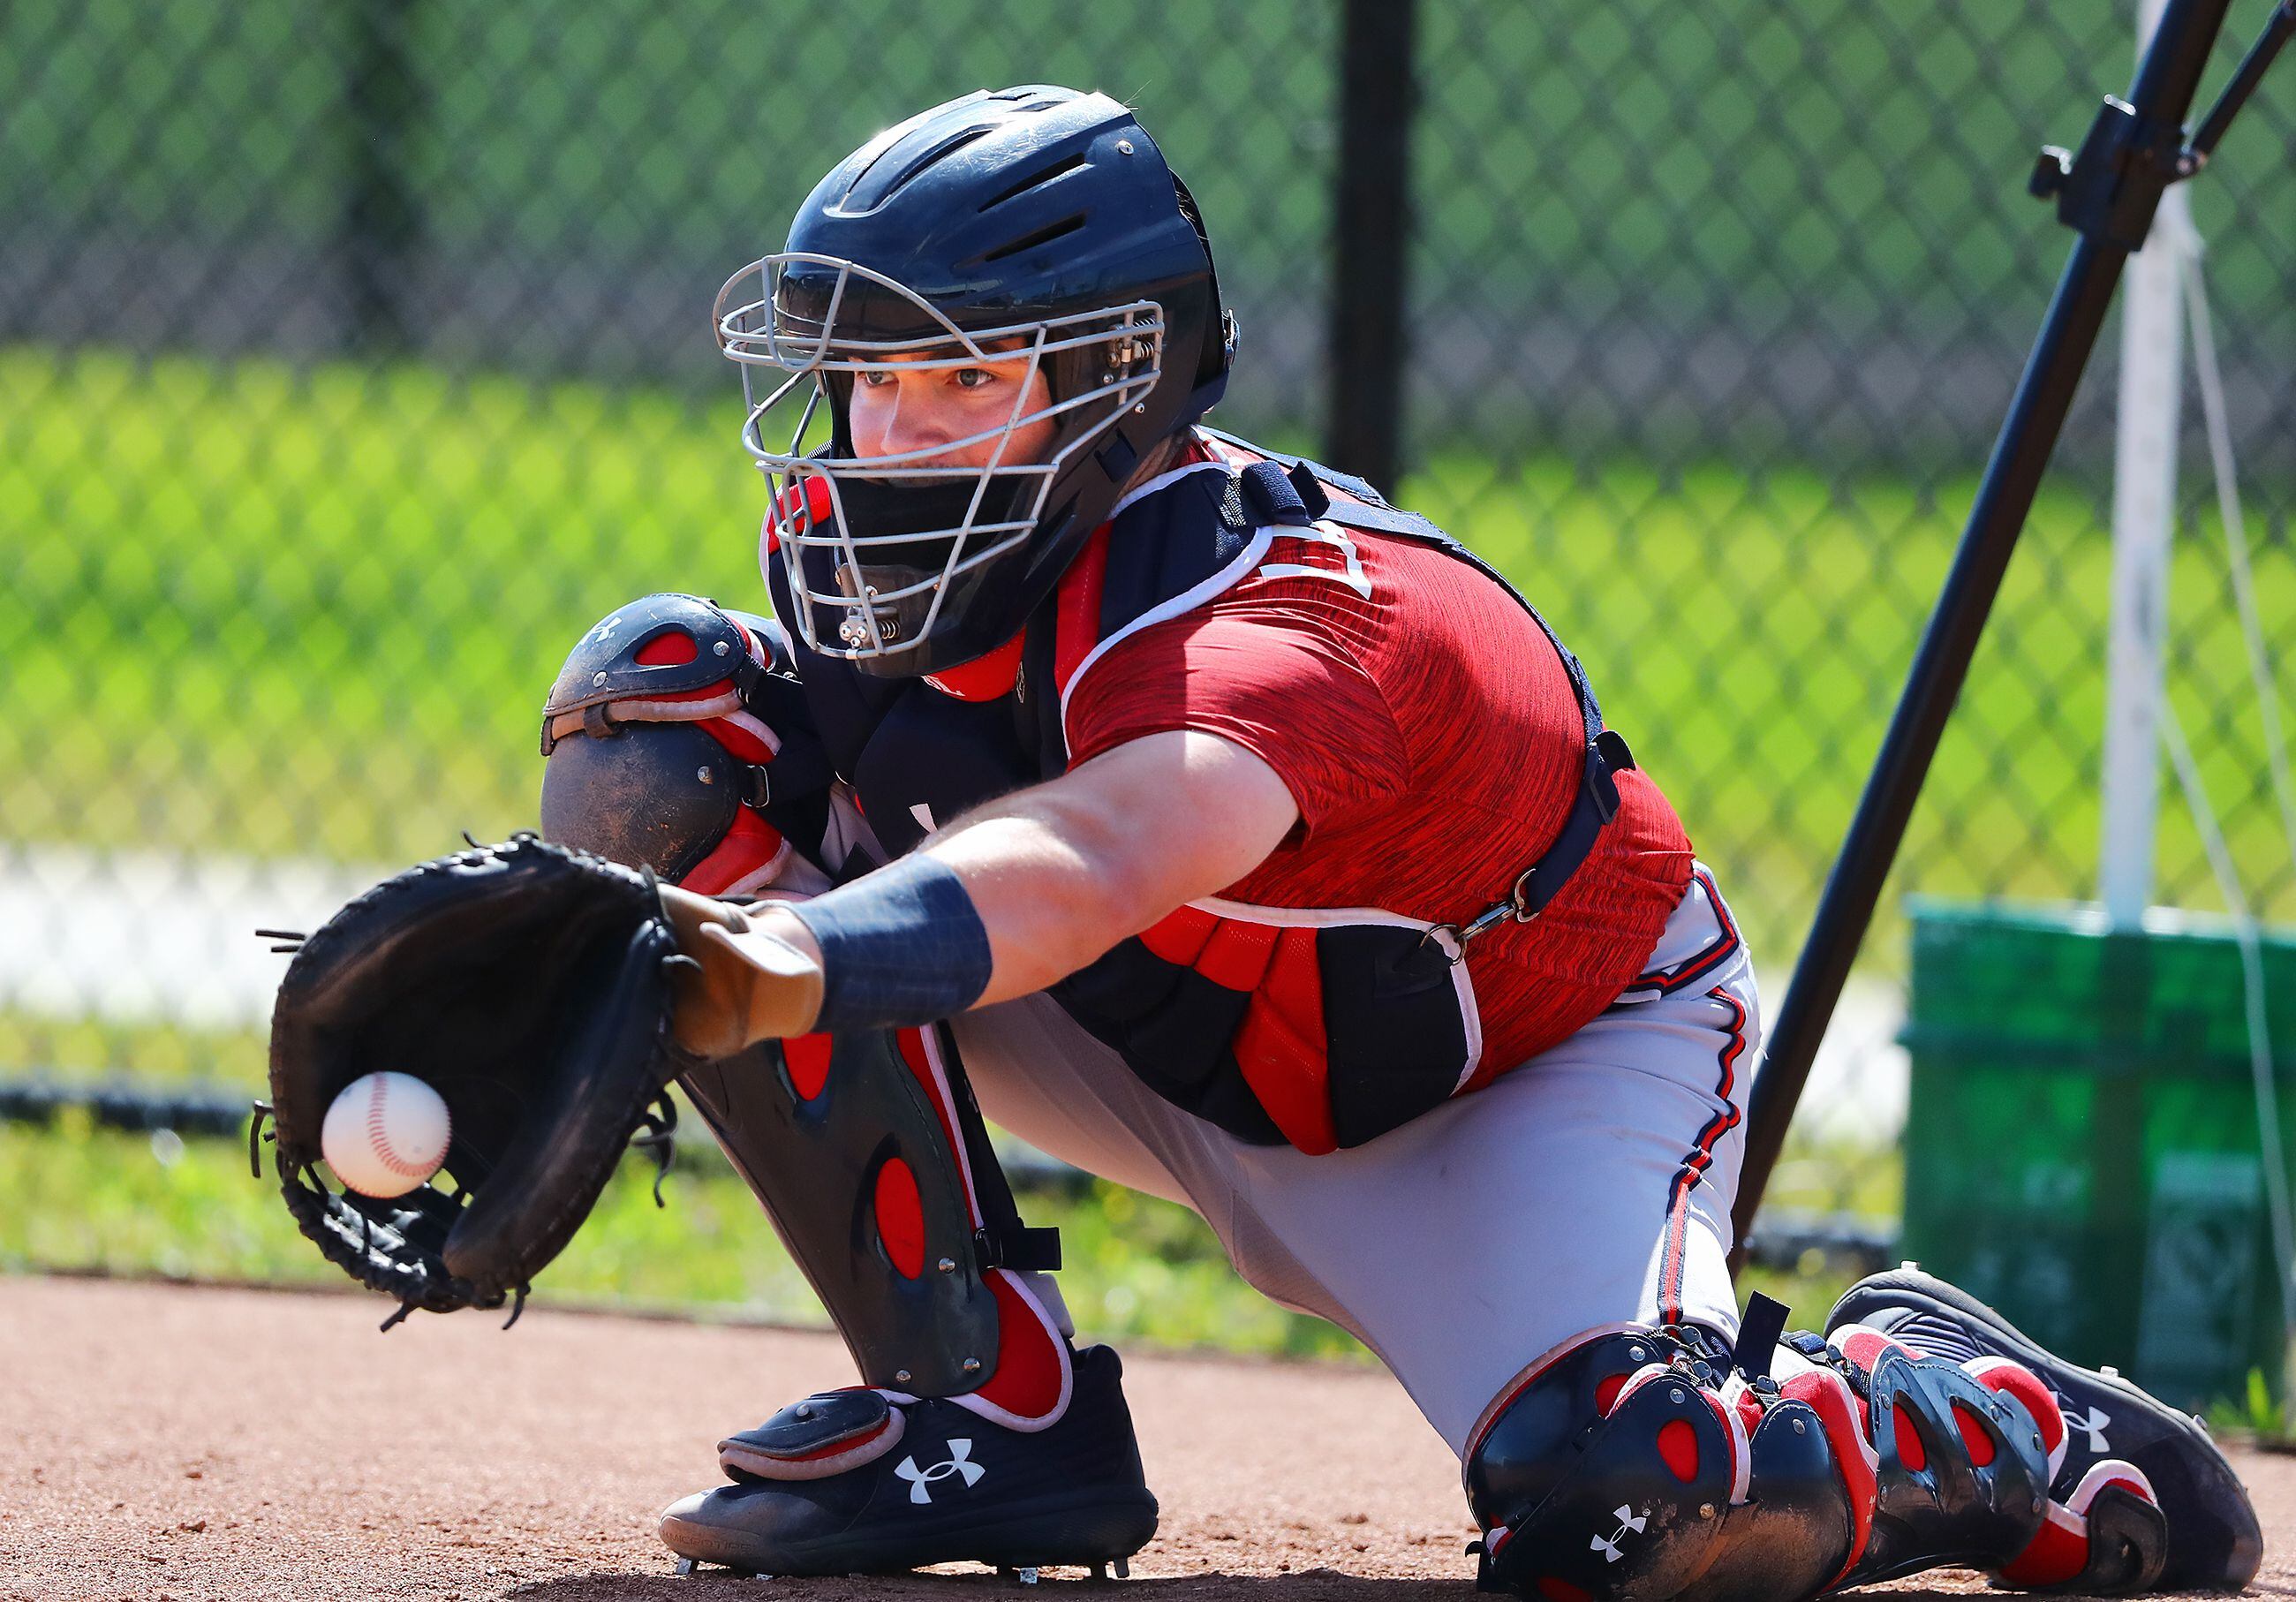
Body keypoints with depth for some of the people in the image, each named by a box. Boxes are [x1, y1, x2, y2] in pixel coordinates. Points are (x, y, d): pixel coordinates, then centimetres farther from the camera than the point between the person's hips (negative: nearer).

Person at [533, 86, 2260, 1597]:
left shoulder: (1271, 622, -40)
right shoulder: (898, 563, -16)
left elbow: (1092, 861, -62)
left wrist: (801, 968, -81)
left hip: (1557, 1059, -7)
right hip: (1196, 1076, 7)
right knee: (677, 730, -14)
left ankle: (1987, 1418, 0)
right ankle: (995, 1404, -9)